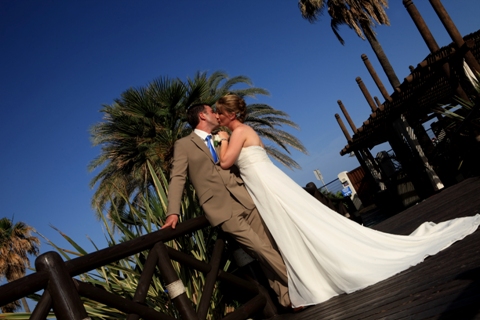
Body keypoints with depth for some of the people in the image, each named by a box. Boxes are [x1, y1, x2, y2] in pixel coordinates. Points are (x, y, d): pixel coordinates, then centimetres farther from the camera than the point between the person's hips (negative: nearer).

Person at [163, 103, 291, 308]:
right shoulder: (183, 145, 5)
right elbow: (177, 178, -2)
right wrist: (173, 212, -11)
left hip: (245, 200, 6)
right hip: (222, 208, -6)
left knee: (271, 244, 3)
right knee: (261, 249, -8)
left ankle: (287, 297, 14)